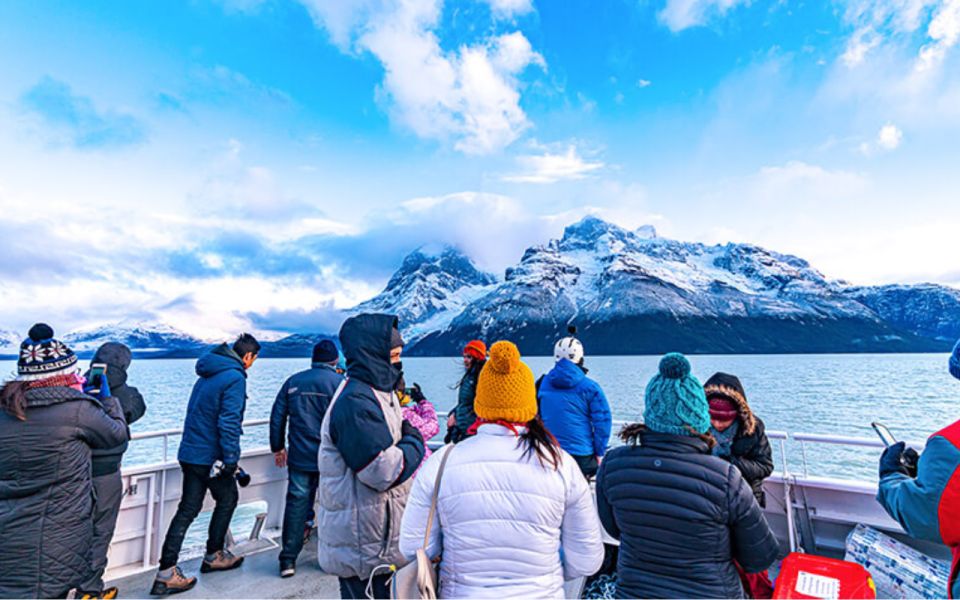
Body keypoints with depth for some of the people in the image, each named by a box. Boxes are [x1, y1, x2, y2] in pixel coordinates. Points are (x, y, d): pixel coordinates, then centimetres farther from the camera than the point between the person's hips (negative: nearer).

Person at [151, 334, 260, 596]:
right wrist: (231, 459, -18)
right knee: (228, 498, 14)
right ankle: (214, 556, 27)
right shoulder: (235, 377, -17)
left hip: (189, 453, 8)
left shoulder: (208, 374, 12)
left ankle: (166, 572, 11)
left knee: (188, 510, 12)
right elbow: (229, 422, -23)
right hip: (211, 455, -8)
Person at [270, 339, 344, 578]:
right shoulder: (340, 382, -8)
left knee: (296, 502, 11)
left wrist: (278, 447, 21)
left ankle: (288, 560, 15)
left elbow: (277, 417, 10)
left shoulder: (293, 382, 5)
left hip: (299, 457, 3)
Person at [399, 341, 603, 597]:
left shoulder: (441, 463, -14)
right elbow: (586, 562, -7)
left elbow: (413, 548, -8)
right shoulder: (562, 465, -13)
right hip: (541, 592, 1)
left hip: (461, 592, 0)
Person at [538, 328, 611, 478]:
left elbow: (535, 416, 12)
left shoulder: (543, 383, 3)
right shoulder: (589, 387, -9)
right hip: (581, 454, -3)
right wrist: (599, 452, -1)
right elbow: (603, 421, -9)